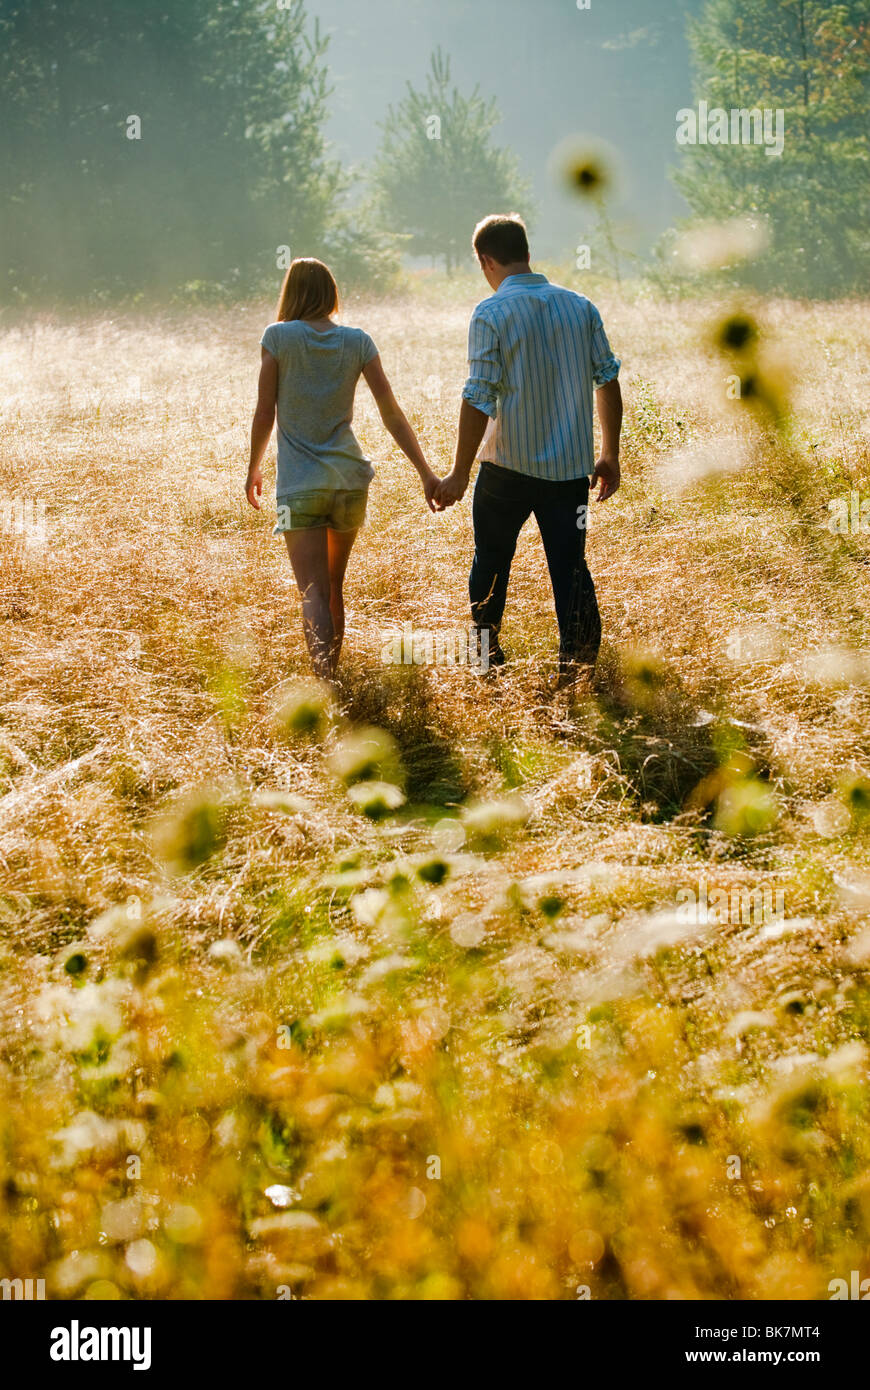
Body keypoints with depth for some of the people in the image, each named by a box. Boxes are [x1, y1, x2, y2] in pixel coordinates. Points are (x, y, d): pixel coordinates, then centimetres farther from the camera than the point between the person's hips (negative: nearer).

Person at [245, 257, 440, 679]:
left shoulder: (278, 337, -5)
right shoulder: (357, 342, 2)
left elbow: (264, 413, -2)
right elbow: (391, 413, -1)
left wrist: (254, 470, 12)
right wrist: (425, 472, 2)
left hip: (300, 485, -4)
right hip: (349, 479, 4)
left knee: (314, 593, -10)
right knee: (334, 587, 20)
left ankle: (324, 679, -28)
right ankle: (333, 670, 31)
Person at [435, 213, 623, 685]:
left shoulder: (491, 314, -10)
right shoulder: (580, 306, 3)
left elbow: (479, 399, -14)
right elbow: (608, 381, 6)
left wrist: (460, 473, -9)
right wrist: (609, 455, 15)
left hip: (509, 465, -3)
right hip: (570, 466, 3)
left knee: (491, 558, 17)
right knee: (570, 566, 6)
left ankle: (486, 653, 29)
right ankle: (578, 661, -5)